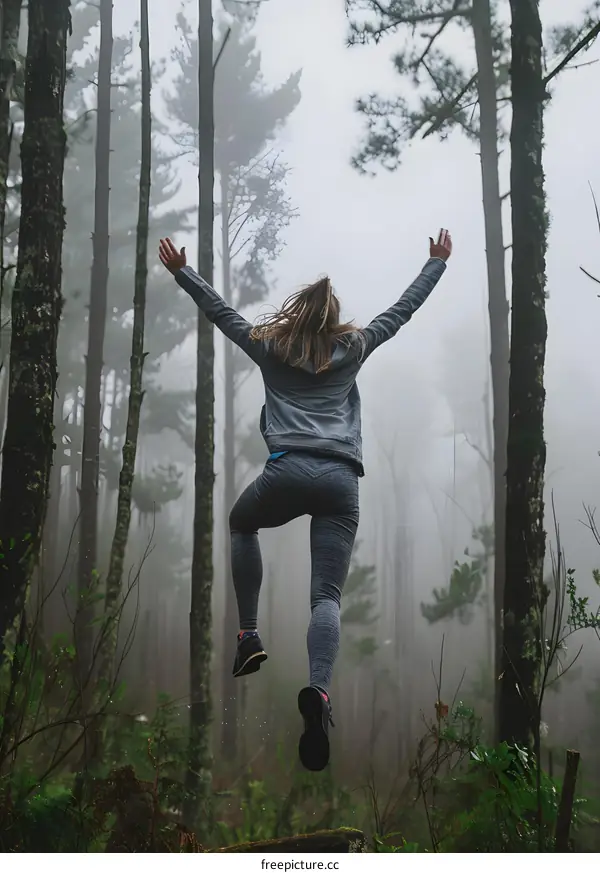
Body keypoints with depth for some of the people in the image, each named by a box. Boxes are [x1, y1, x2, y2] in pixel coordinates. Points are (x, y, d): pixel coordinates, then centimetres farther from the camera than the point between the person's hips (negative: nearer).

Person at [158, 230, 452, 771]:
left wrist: (181, 271, 39)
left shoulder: (270, 346, 18)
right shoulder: (353, 347, 20)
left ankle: (250, 635, 20)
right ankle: (319, 690, -30)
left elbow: (218, 310, 28)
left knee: (242, 524, 32)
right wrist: (438, 263, 43)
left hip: (288, 471, -1)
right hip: (342, 480, 1)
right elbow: (403, 309, 31)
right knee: (327, 596, -2)